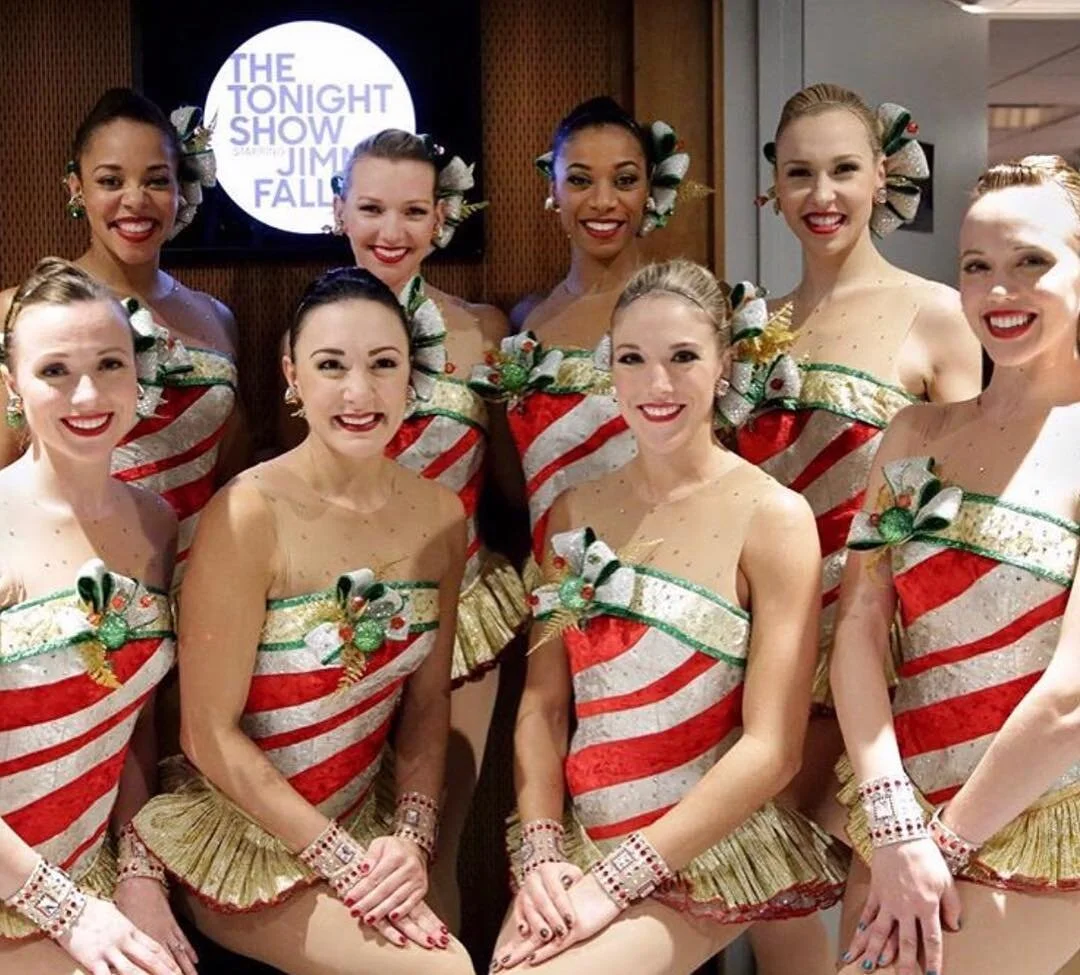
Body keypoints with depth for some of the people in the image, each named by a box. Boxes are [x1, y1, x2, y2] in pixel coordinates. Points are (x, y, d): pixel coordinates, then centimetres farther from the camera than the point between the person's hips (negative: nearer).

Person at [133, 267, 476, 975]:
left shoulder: (440, 514, -2)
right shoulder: (249, 514, -19)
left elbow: (426, 705, 4)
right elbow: (210, 735, -16)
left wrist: (410, 838, -10)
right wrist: (343, 859, -16)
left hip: (366, 824, 5)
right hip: (242, 840, -5)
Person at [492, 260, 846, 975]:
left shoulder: (773, 517, -10)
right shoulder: (577, 511, 5)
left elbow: (772, 749, -14)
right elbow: (543, 701, 4)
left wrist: (615, 881, -15)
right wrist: (541, 852, -10)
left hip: (710, 858, -4)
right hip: (578, 843, 4)